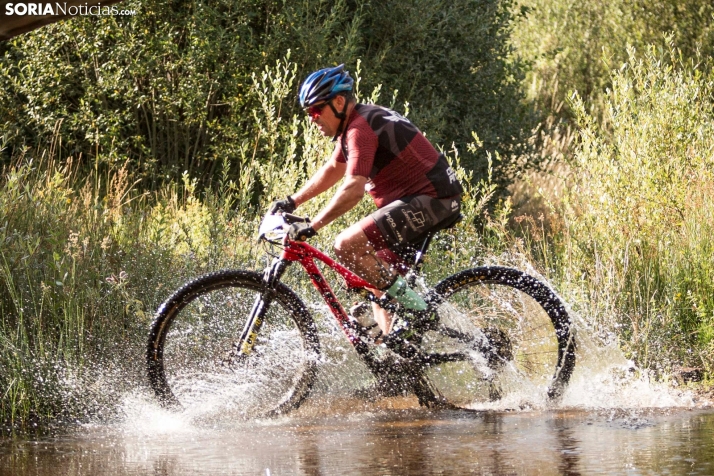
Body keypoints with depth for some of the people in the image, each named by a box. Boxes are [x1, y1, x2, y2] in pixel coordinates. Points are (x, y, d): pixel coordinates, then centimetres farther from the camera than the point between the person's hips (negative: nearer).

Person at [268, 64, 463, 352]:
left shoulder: (361, 129, -17)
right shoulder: (355, 123, 15)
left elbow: (353, 190, -28)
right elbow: (333, 170, 28)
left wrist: (312, 227, -30)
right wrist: (292, 202, 22)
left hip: (429, 199, -11)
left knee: (347, 246, -20)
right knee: (377, 276, 13)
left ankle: (413, 308, -14)